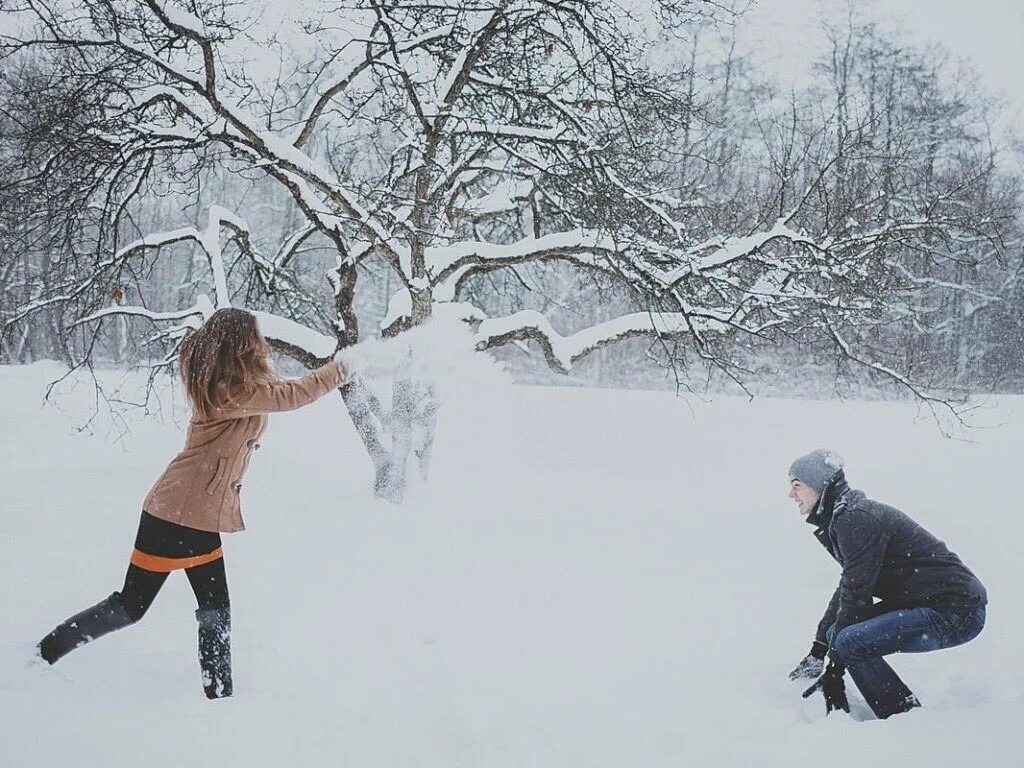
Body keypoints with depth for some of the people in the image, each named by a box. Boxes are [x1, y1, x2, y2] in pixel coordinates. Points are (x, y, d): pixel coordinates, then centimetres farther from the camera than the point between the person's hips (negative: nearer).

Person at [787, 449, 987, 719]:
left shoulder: (856, 518, -17)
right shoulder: (845, 516, 14)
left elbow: (856, 595, -19)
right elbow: (848, 587, 23)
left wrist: (834, 671, -14)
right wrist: (817, 652, 24)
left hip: (955, 613, -11)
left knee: (849, 641, -24)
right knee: (838, 632, 10)